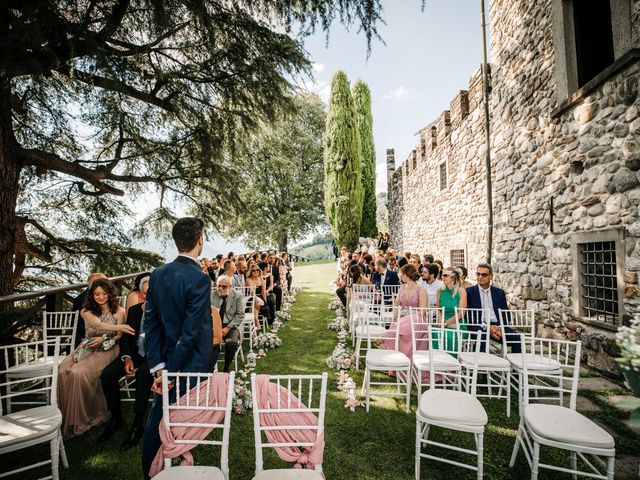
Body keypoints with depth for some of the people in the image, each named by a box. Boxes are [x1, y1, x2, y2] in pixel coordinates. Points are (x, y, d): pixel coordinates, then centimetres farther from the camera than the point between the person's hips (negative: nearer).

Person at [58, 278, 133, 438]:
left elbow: (119, 336, 1)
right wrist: (119, 327, -34)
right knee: (63, 371, -23)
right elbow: (98, 324, -16)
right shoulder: (87, 311, 5)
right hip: (87, 348, 4)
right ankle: (67, 417, -8)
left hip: (106, 350, -4)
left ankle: (83, 418, -13)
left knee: (78, 372, -27)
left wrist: (104, 339, -18)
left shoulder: (119, 311, -2)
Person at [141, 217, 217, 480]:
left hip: (166, 361, 7)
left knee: (156, 422, 20)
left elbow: (150, 323, 1)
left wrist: (158, 367, 0)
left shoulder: (157, 275, 0)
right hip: (190, 367, -6)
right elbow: (191, 331, -22)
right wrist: (169, 371, -12)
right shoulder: (199, 279, -22)